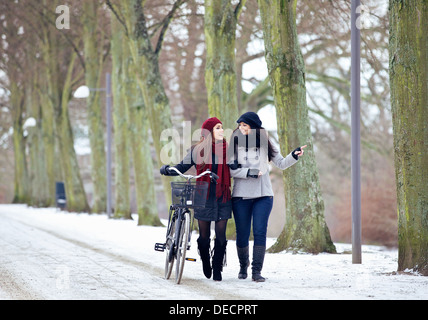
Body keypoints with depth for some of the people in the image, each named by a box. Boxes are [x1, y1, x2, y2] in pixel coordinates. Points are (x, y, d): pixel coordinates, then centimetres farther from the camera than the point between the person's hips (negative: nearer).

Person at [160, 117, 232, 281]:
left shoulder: (226, 149, 6)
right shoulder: (197, 150, 1)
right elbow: (182, 167, 6)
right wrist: (167, 170, -4)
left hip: (222, 198, 1)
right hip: (203, 197, -1)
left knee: (221, 236, -3)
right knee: (204, 236, 4)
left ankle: (217, 269, 9)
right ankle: (205, 263, 30)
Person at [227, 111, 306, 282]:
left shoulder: (264, 144, 6)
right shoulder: (235, 144, 3)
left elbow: (281, 164, 8)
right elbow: (230, 170, -3)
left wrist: (294, 156, -9)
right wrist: (250, 172, -14)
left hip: (263, 196, 0)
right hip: (241, 196, 0)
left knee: (260, 232, -8)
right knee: (242, 234, 5)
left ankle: (257, 271, -7)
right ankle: (243, 265, 27)